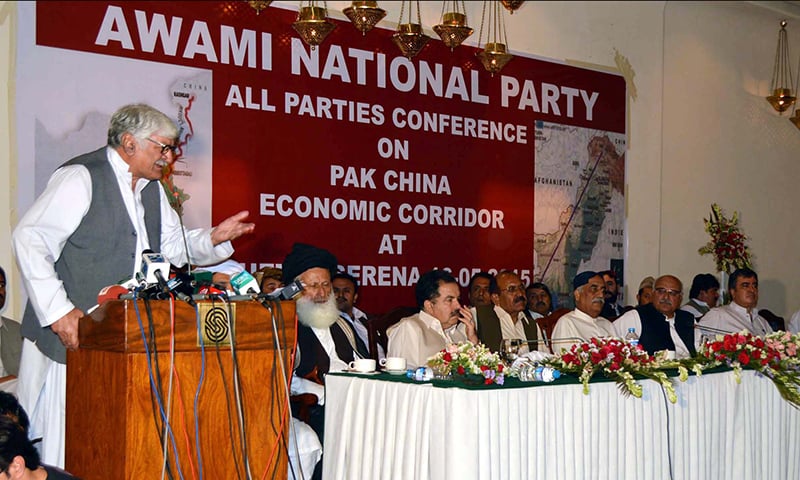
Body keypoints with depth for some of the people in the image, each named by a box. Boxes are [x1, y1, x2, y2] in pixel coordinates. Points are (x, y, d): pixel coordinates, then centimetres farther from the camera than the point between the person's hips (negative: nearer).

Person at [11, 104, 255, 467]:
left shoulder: (152, 188, 15)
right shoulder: (81, 177, -10)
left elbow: (173, 247, 22)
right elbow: (29, 239, -15)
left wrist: (214, 238, 0)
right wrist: (57, 311, -21)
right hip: (71, 336, -7)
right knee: (65, 447, -2)